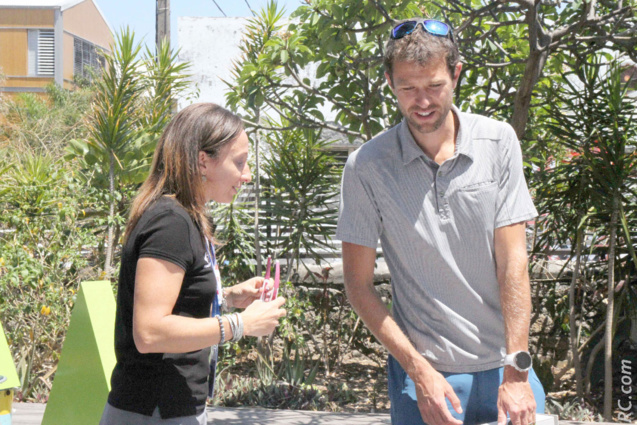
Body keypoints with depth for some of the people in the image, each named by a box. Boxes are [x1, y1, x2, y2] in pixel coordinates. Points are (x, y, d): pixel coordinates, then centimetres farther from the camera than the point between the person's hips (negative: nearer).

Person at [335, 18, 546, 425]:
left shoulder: (498, 141, -4)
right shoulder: (366, 166, -7)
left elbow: (512, 260, -6)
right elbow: (359, 284, -5)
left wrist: (517, 370, -10)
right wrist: (420, 371, -11)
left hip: (503, 365, 2)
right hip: (422, 370, -1)